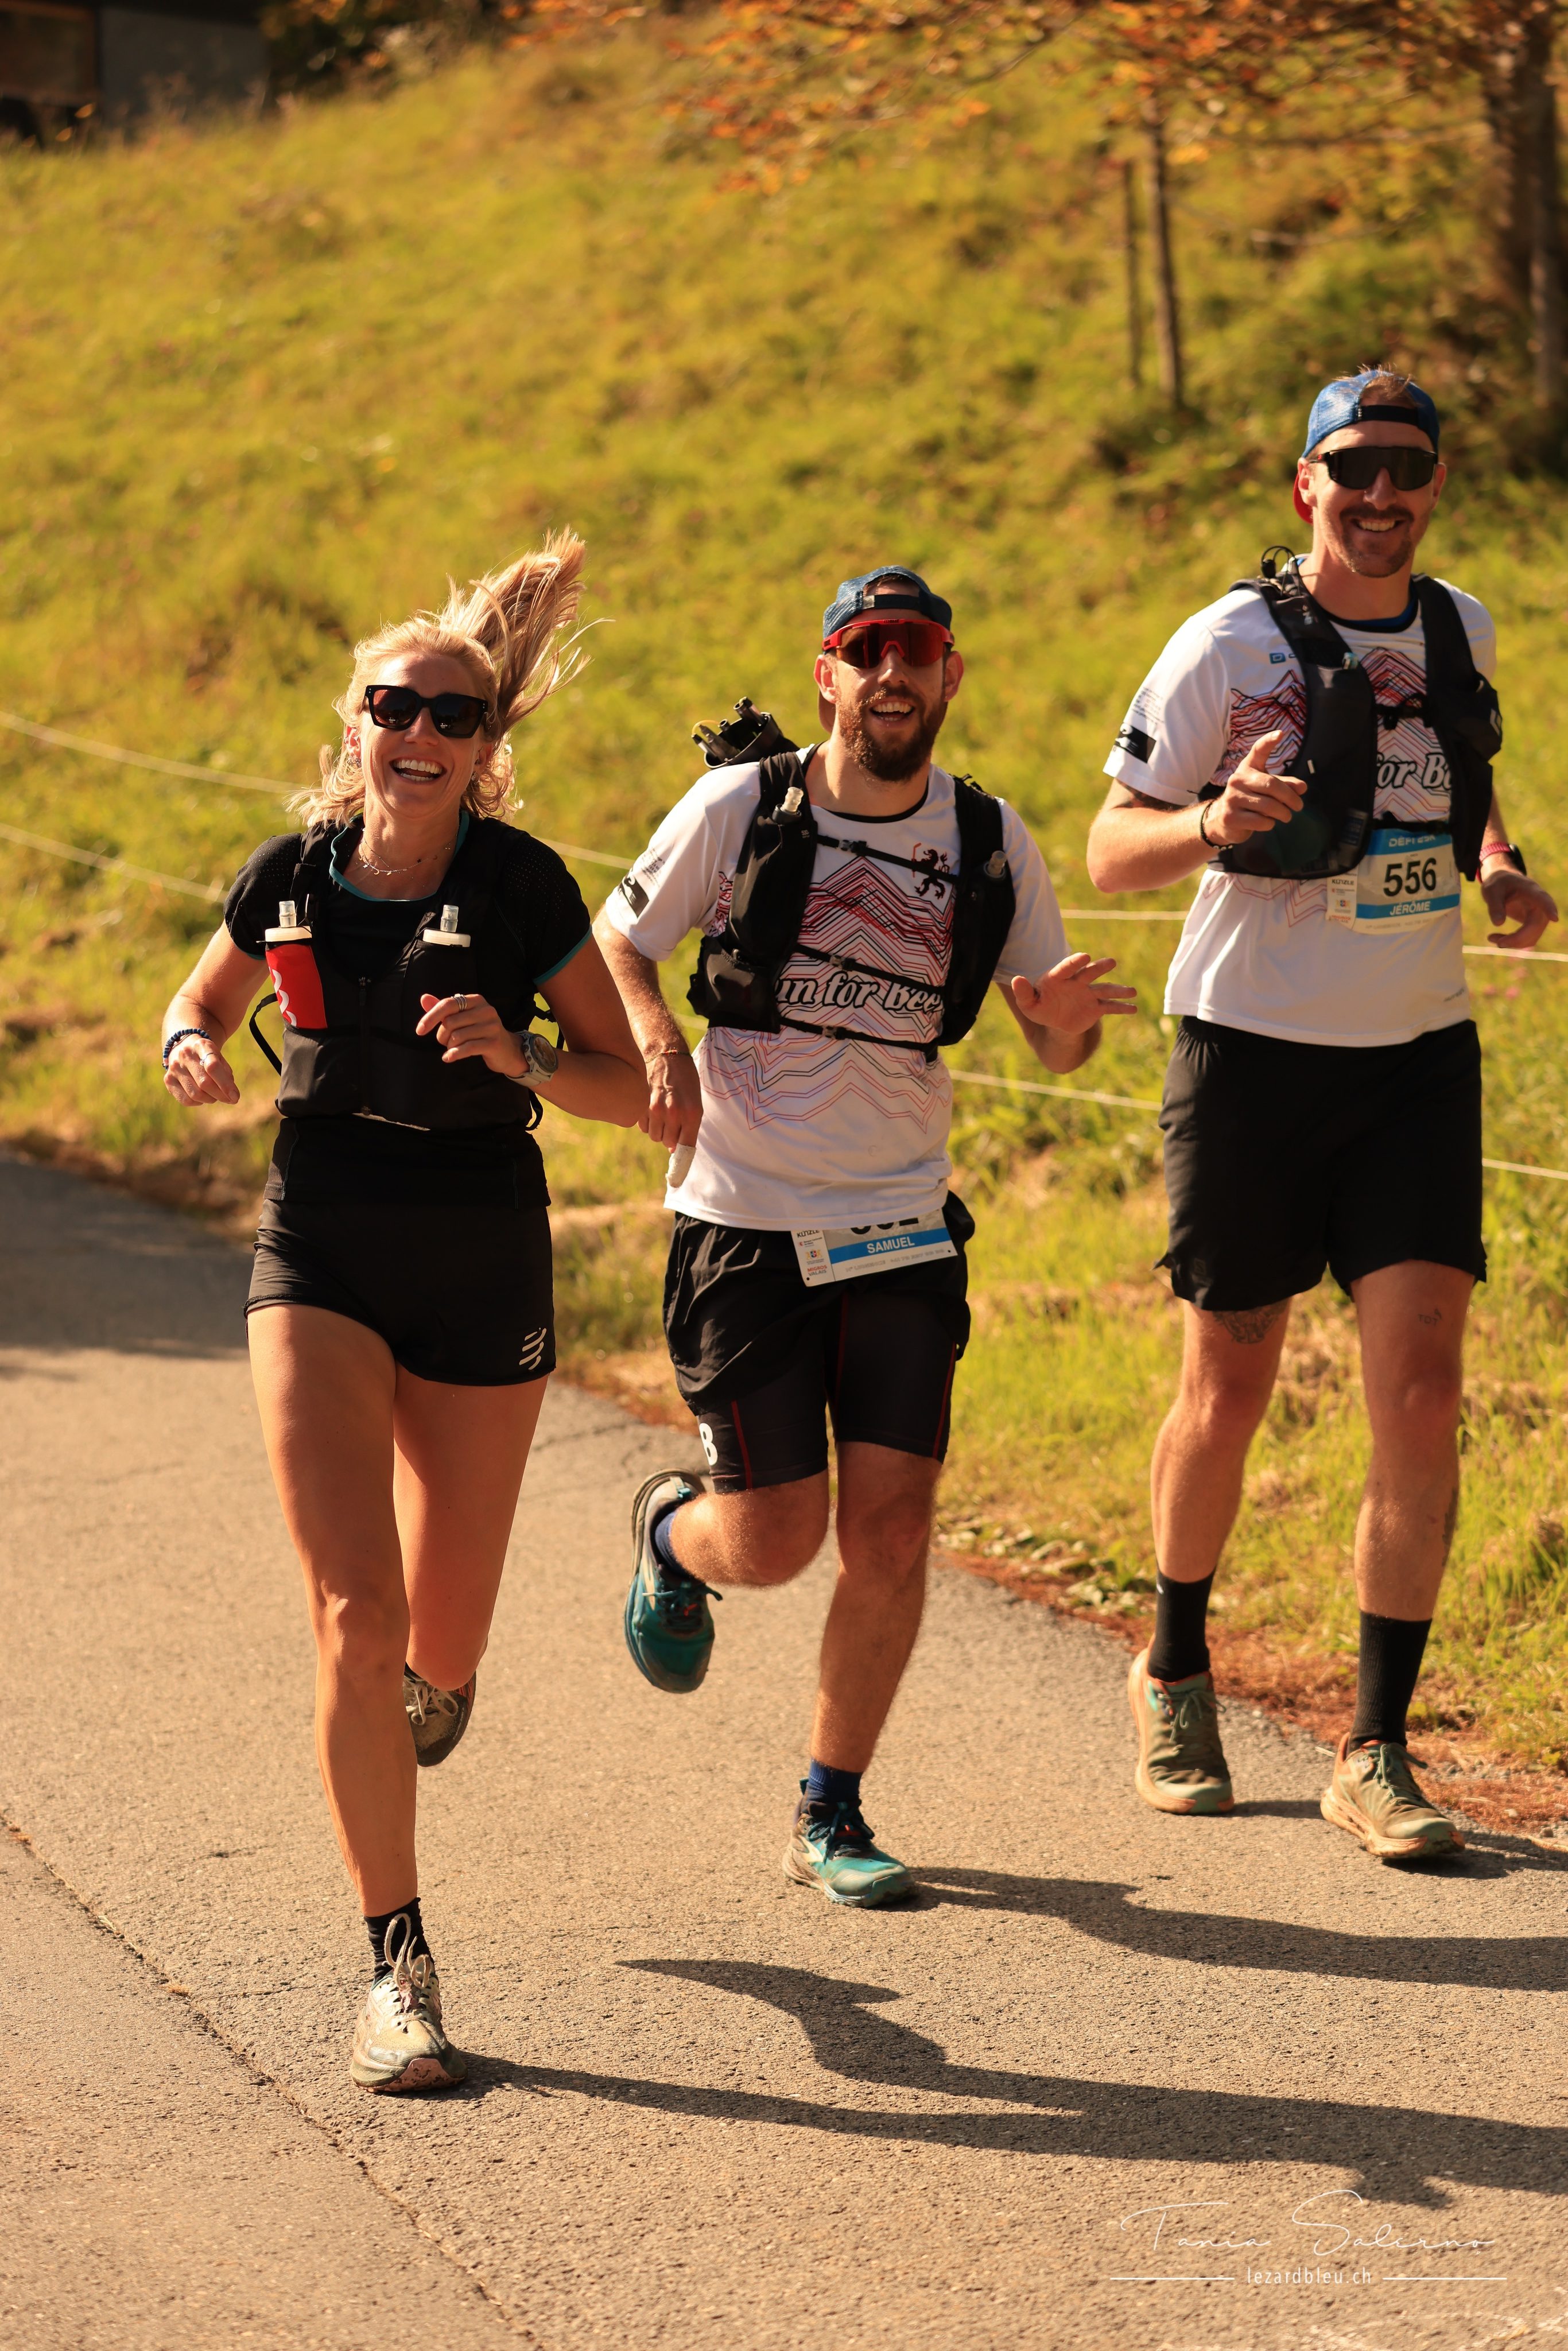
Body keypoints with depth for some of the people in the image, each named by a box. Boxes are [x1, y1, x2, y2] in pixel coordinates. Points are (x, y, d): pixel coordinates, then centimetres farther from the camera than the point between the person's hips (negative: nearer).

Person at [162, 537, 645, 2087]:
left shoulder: (521, 885, -9)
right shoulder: (292, 878, -3)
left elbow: (629, 1088, -4)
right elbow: (203, 1002, 15)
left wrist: (518, 1052, -24)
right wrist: (192, 1053, -7)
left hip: (485, 1267, 0)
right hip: (321, 1259, 0)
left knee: (439, 1639, 10)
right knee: (353, 1620, -14)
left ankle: (436, 1672, 52)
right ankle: (397, 1968, -6)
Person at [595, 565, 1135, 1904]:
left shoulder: (994, 846, 1)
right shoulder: (738, 809, -6)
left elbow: (1058, 1044, 9)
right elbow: (617, 942, 5)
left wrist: (1068, 1017, -16)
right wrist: (658, 1046, -16)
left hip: (904, 1228, 2)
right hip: (746, 1226, -2)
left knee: (891, 1535, -5)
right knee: (775, 1541, -2)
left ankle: (831, 1818, 12)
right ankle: (672, 1535, 36)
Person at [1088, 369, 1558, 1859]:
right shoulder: (1233, 646, -9)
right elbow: (1110, 850, -7)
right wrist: (1214, 824, -28)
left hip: (1417, 1060, 3)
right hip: (1255, 1052, -3)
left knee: (1419, 1391, -8)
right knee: (1229, 1389, 8)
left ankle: (1375, 1753, -2)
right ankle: (1175, 1677, 33)